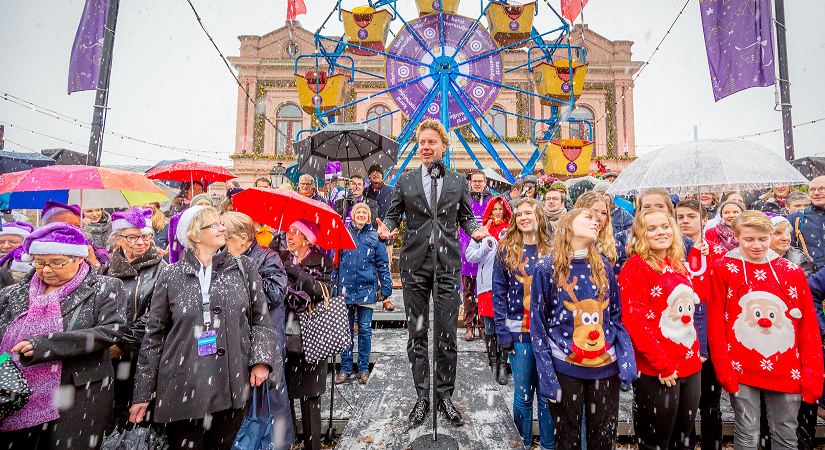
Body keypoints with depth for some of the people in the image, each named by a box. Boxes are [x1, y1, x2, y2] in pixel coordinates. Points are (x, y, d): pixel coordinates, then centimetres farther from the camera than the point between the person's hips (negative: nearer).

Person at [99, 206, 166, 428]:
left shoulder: (160, 270, -5)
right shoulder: (107, 270, 10)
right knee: (112, 412, 11)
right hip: (108, 356, 4)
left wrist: (123, 345, -10)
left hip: (142, 355, -4)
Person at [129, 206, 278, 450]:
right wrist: (142, 394, 7)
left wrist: (262, 360, -6)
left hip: (233, 387, 1)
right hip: (183, 392, 0)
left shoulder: (244, 268, 2)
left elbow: (260, 319, 5)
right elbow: (154, 336, 6)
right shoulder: (171, 277, 0)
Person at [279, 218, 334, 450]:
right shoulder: (281, 260, 10)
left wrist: (293, 271, -19)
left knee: (309, 395, 4)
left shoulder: (322, 262, -2)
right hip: (284, 336, 4)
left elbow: (323, 291, -17)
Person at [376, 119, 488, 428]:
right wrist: (387, 229, -13)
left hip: (448, 266, 0)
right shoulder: (405, 181, 9)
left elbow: (466, 217, 12)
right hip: (414, 266, 0)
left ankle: (444, 395, 24)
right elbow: (393, 215, 9)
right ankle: (422, 396, 24)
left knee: (447, 334, 5)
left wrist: (476, 230, -10)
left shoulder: (458, 182, 9)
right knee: (417, 333, 8)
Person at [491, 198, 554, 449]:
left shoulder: (550, 251, 4)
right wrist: (503, 334, -6)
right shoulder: (505, 251, 1)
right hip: (519, 332, -1)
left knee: (547, 395, 11)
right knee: (523, 396, 10)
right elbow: (499, 294, -1)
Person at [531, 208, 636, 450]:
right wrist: (546, 374, -11)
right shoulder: (546, 268, -8)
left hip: (606, 367, 4)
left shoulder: (603, 266, 3)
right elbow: (538, 324, -6)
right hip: (565, 368, -3)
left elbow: (616, 316, 9)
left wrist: (626, 358, -5)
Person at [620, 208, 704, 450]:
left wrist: (696, 352, 10)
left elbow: (690, 310, 20)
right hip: (656, 373, -7)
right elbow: (635, 321, -17)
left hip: (690, 367, 7)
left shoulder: (680, 267, 12)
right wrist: (663, 365, -17)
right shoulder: (635, 268, -12)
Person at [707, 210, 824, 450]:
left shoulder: (792, 272, 6)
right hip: (742, 369, -3)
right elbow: (715, 322, -5)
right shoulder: (722, 269, -4)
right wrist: (723, 367, -9)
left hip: (786, 370, 3)